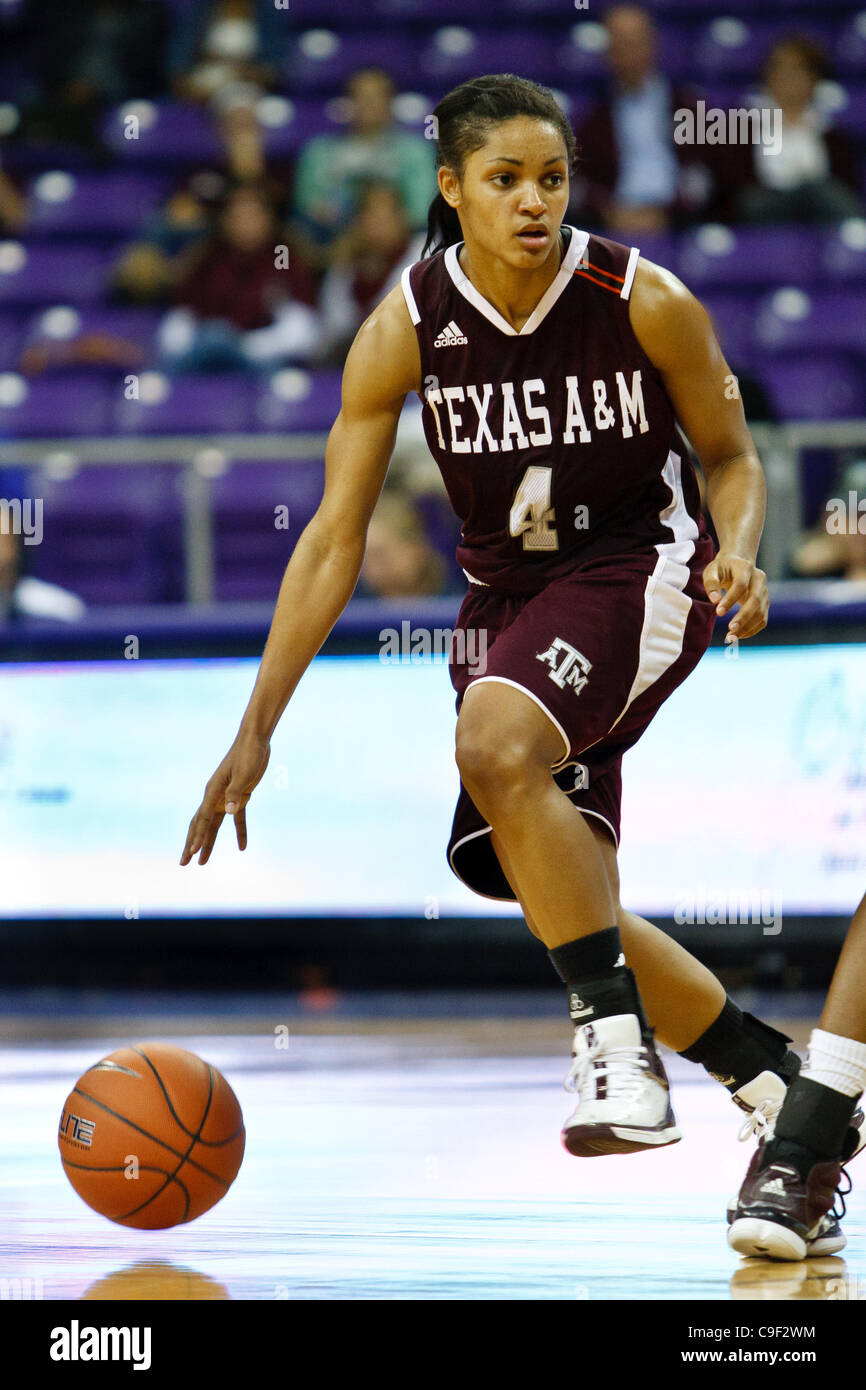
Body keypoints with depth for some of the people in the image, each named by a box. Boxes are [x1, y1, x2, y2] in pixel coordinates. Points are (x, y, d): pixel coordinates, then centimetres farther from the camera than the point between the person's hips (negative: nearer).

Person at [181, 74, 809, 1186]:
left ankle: (617, 1041, -24)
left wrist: (738, 552, -23)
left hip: (641, 569, -4)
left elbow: (730, 457, 0)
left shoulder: (645, 301, -17)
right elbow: (335, 534, -10)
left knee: (496, 745, -32)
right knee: (557, 899, 0)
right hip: (507, 592, 4)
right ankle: (763, 1066, 20)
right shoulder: (407, 327, -12)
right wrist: (256, 729, -14)